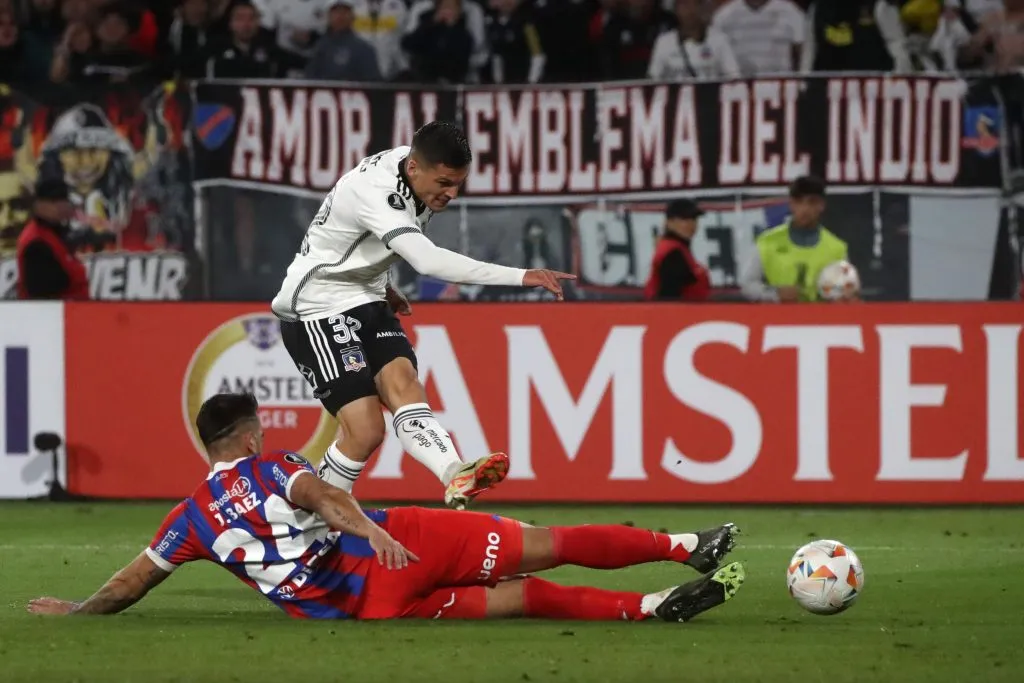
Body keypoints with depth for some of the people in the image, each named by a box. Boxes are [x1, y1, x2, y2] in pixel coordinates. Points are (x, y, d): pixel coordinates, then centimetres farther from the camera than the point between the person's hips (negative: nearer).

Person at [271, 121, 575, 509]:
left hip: (364, 300, 7)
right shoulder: (376, 193, -29)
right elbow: (429, 261, -41)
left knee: (402, 382, -20)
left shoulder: (407, 163, 0)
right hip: (318, 308, -7)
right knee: (366, 429, -18)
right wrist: (521, 277, -45)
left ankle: (457, 479, -44)